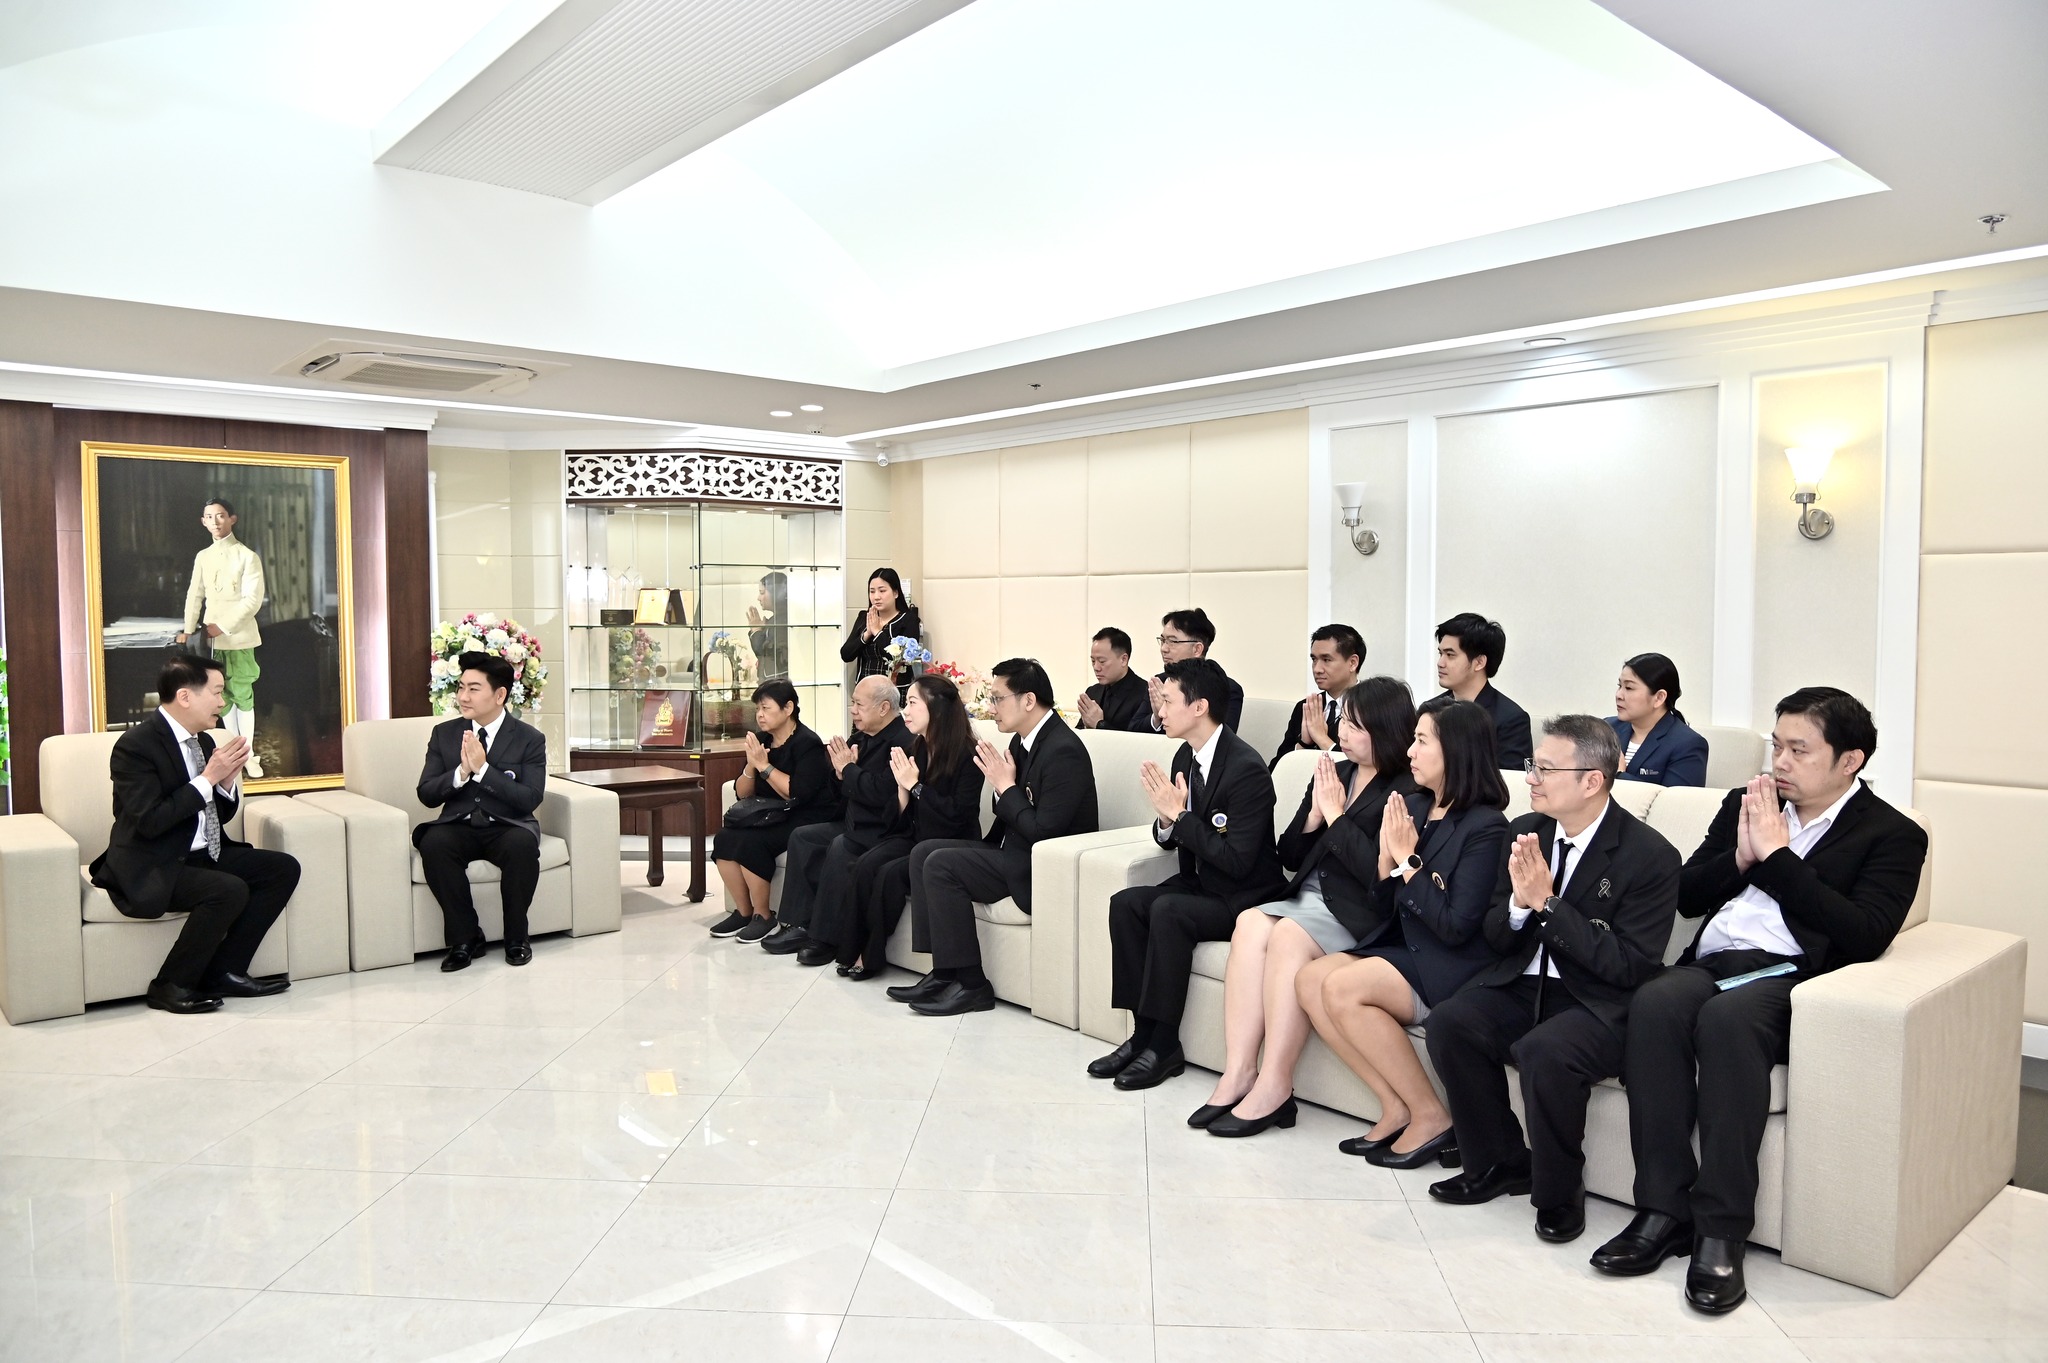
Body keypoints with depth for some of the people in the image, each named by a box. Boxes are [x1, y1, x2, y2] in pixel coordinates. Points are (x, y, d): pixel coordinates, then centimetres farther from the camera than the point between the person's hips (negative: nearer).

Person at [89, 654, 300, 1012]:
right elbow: (150, 822, -25)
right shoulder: (136, 746, -16)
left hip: (202, 855, 9)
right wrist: (208, 778, -21)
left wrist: (229, 780, -6)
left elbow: (219, 815, 14)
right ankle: (170, 986, -11)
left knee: (284, 868, -5)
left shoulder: (203, 740, 8)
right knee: (230, 890, -30)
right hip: (151, 869, -9)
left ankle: (224, 971, -3)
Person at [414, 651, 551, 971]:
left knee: (523, 844, -36)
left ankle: (516, 937, -13)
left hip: (507, 827, -2)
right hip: (459, 826, 2)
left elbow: (530, 799, -12)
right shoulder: (444, 733, 8)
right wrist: (461, 772, -16)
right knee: (433, 843, -32)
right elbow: (427, 794, 3)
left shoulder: (530, 739, -2)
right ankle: (465, 937, -15)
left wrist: (483, 769, -21)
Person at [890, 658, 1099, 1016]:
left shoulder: (1063, 750, -21)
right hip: (1016, 851, 10)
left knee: (941, 864, -20)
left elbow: (1044, 831, -25)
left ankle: (970, 985, -12)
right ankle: (944, 972, 1)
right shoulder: (1023, 741, 8)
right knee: (924, 852, 3)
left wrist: (1005, 786, -17)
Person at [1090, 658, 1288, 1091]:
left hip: (1243, 898, -8)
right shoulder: (1186, 756, 3)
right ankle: (1142, 1032, -9)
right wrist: (1166, 818, -13)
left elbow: (1237, 861, -25)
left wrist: (1180, 815, -24)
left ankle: (1164, 1044, -17)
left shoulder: (1246, 768, -22)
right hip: (1198, 884, 8)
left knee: (1167, 910, -30)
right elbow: (1169, 840, 11)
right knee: (1125, 903, -14)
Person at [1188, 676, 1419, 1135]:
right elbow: (1290, 856, 16)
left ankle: (1274, 1084, -24)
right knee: (1251, 922, -21)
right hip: (1309, 897, 7)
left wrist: (1335, 814, -11)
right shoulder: (1333, 774, 15)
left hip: (1360, 913, -7)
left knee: (1289, 935, -31)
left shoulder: (1406, 791, -7)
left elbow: (1378, 872, -18)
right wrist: (1314, 813, -2)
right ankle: (1238, 1072, -24)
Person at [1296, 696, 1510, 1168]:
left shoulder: (1486, 827, -13)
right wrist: (1386, 855, -6)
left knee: (1342, 987, -26)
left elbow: (1455, 927, -19)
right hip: (1401, 948, 8)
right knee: (1309, 980, -14)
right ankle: (1396, 1106, -7)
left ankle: (1430, 1116, -11)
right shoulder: (1412, 808, 8)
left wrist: (1409, 859, -15)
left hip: (1450, 969, -8)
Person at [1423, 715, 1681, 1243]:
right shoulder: (1525, 831, 4)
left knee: (1546, 1051, -34)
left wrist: (1549, 902, -23)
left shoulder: (1651, 856, -13)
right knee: (1449, 1023, -20)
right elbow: (1496, 937, 8)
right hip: (1524, 985, 6)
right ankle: (1499, 1163, 2)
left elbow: (1630, 967, -18)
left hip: (1598, 1003, -6)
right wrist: (1519, 903, -16)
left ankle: (1559, 1194, -7)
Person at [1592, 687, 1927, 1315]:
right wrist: (1740, 858, 1)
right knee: (1654, 1002, -30)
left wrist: (1776, 856, -8)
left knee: (1727, 1015, -37)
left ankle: (1721, 1231, -28)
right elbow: (1687, 896, 19)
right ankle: (1663, 1209, -25)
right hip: (1711, 964, 4)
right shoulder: (1744, 805, 23)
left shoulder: (1892, 835, 8)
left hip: (1792, 976, -4)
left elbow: (1866, 937, -8)